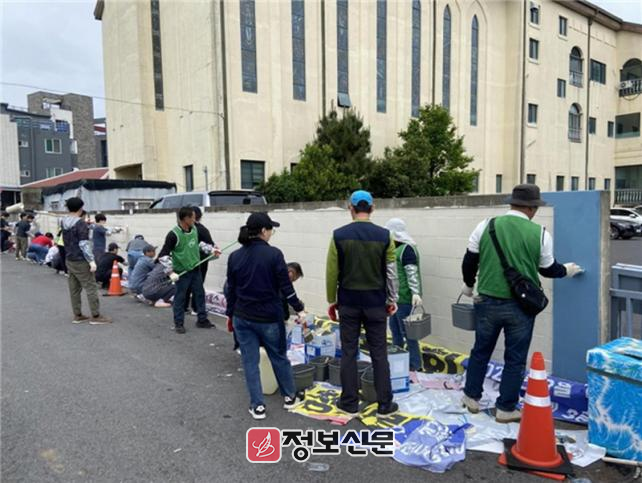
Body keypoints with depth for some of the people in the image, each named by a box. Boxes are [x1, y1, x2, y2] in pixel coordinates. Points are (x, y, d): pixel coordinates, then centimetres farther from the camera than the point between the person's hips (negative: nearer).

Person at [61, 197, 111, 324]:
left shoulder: (64, 221, 7)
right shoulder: (80, 223, -17)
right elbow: (84, 244, -21)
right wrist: (91, 260, -20)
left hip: (69, 260, 9)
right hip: (80, 261, -8)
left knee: (74, 288, 11)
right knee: (91, 288, -4)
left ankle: (77, 315, 15)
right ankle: (96, 316, -3)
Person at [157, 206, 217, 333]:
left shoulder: (194, 229, -1)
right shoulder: (174, 234, -21)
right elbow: (163, 255, -19)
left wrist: (211, 249, 11)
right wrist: (171, 272, -23)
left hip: (195, 269, 6)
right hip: (182, 272, -6)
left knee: (200, 294, 13)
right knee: (180, 298, 5)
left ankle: (202, 320, 25)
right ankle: (178, 323, 18)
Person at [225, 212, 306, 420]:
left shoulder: (235, 256, -1)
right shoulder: (274, 254, -14)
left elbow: (231, 289, 5)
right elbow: (286, 286, -12)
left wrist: (230, 314, 17)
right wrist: (299, 308, -1)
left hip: (243, 317, 3)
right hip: (269, 317, -2)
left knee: (250, 362, 10)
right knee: (279, 357, 16)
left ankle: (257, 406, 14)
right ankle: (289, 397, 31)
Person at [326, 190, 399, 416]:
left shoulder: (339, 235, -6)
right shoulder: (384, 235, -5)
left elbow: (332, 273, -3)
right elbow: (391, 272, -1)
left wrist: (332, 301, 8)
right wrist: (392, 300, 11)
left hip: (348, 302, 0)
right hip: (375, 302, 0)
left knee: (349, 353, 9)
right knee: (379, 353, 9)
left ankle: (349, 402, 17)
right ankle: (385, 403, 16)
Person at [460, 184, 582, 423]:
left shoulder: (487, 225, -3)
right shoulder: (540, 233, -5)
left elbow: (470, 260, 4)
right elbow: (548, 269, 8)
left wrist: (468, 285, 22)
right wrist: (566, 270, 29)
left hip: (488, 301, 2)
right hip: (521, 305, -1)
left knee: (481, 350, 17)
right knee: (515, 359, 12)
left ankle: (471, 397, 28)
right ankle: (506, 409, 20)